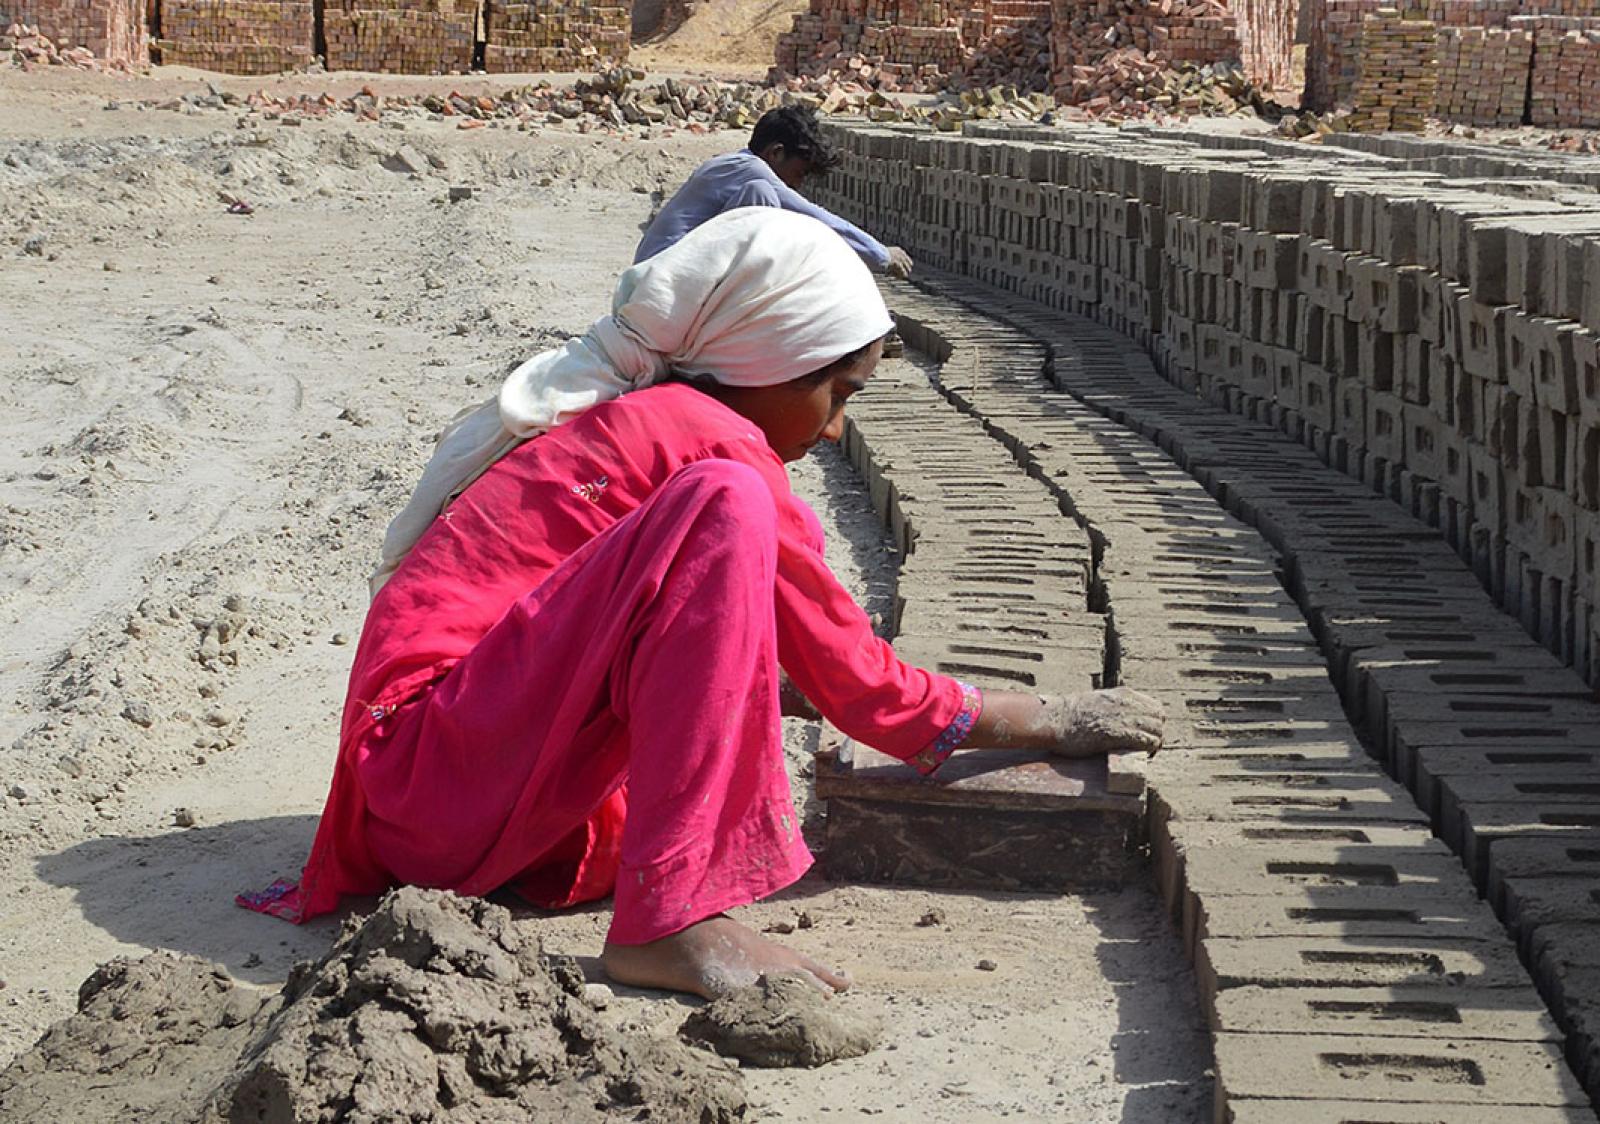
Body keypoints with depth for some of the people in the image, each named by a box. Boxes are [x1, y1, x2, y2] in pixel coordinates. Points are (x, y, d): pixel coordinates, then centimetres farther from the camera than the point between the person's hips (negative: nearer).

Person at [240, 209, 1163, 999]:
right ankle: (664, 919, -27)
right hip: (437, 770, -10)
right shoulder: (708, 437, -9)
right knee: (726, 508, -22)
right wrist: (1053, 723, 6)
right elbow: (863, 684, -5)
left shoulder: (633, 419, 18)